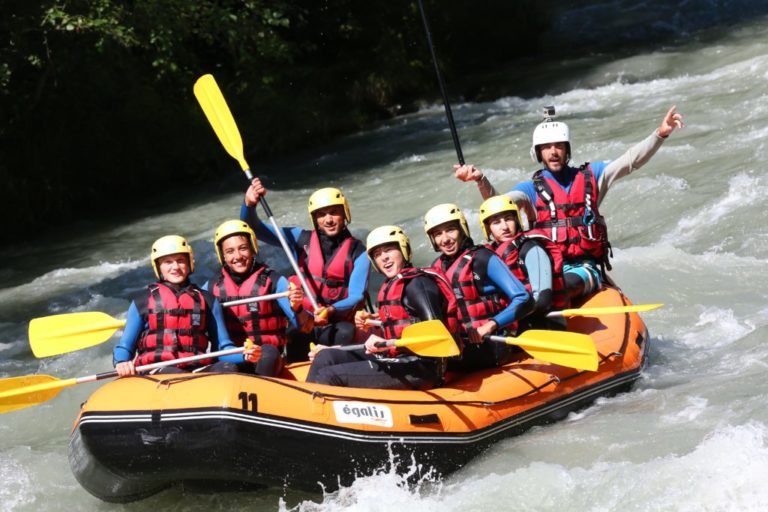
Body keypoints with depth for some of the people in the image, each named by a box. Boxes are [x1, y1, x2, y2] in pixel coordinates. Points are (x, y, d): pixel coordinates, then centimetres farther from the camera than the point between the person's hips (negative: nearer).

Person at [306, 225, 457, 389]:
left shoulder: (418, 283, -10)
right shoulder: (390, 285, 17)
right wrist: (371, 327, 3)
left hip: (418, 369, -9)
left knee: (328, 376, -17)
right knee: (326, 357, 4)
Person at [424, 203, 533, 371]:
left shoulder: (482, 258, -3)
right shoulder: (437, 267, 16)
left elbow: (524, 300, -9)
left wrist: (490, 326, -21)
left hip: (492, 345, -6)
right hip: (456, 342, 6)